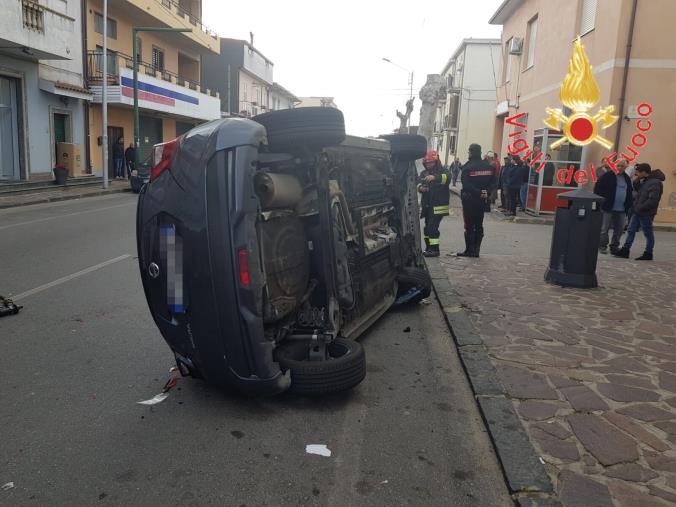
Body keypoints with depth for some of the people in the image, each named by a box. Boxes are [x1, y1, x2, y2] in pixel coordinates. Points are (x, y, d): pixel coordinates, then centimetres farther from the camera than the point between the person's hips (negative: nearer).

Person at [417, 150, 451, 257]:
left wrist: (434, 177, -46)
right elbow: (419, 183, 5)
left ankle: (434, 249, -5)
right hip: (427, 205, 7)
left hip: (438, 205, -7)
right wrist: (420, 187, -20)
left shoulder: (442, 171, -6)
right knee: (427, 226, 12)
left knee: (433, 227, -12)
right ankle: (428, 248, 23)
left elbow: (447, 178, -28)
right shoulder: (424, 173, 14)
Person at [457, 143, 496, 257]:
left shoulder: (467, 168, -13)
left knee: (469, 226, 2)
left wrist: (478, 192, -16)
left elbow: (466, 185, -22)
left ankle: (469, 250, 4)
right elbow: (494, 182, 0)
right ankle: (476, 250, 14)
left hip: (469, 200, -5)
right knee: (479, 225, 12)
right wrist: (486, 192, -8)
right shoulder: (489, 167, 3)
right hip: (482, 201, 5)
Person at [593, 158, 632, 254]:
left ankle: (614, 247, 19)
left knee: (619, 230, 8)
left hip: (621, 210, 5)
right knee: (604, 228, 0)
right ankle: (602, 246, 10)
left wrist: (629, 206, 11)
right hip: (608, 208, -5)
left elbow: (629, 193, 19)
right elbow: (597, 188, -5)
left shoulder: (627, 178, 14)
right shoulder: (607, 176, -4)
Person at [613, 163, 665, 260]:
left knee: (648, 234, 4)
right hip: (638, 212, 9)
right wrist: (636, 181, 2)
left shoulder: (655, 183, -19)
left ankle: (648, 254, 15)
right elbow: (638, 190, 18)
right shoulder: (645, 181, 9)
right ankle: (625, 251, 17)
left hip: (646, 213, -9)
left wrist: (640, 208, -19)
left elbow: (652, 200, -24)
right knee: (631, 230, 11)